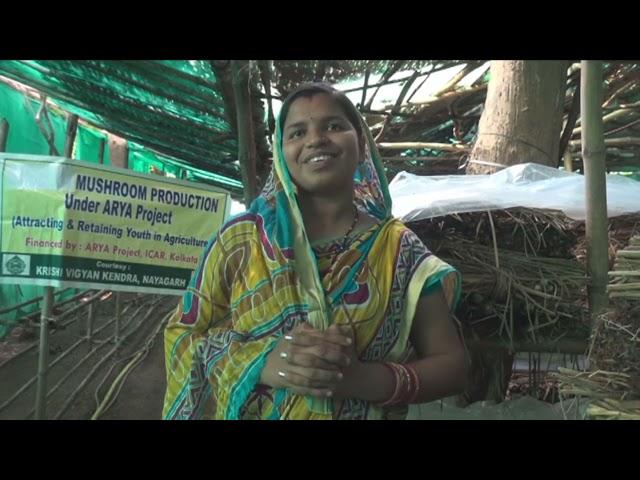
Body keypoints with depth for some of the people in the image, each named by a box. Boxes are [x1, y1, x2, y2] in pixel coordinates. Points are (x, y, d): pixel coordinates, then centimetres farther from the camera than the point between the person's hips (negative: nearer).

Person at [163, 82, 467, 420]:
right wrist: (262, 362, -23)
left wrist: (362, 379, -25)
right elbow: (181, 335, -5)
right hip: (248, 410, 0)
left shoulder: (401, 251, -10)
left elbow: (451, 365, -8)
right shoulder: (241, 239, -10)